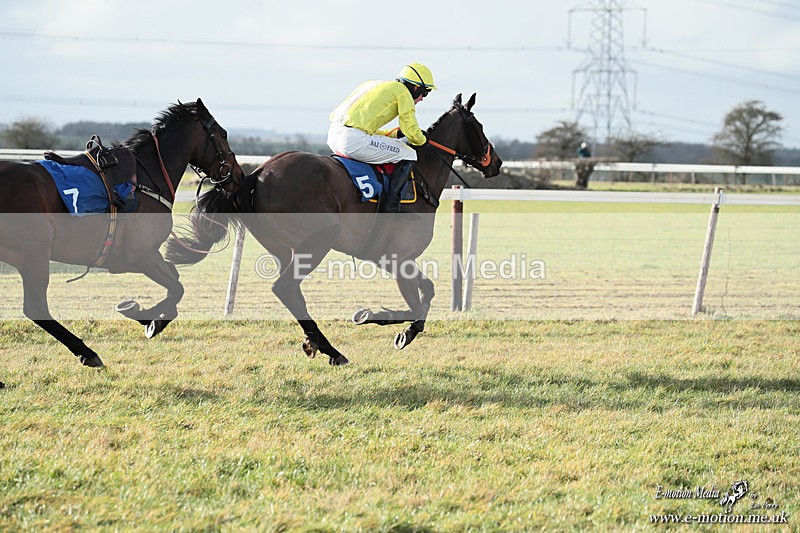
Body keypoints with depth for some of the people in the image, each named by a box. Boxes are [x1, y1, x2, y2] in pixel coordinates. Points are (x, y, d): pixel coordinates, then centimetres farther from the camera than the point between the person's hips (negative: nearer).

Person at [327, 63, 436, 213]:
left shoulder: (374, 84, 30)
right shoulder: (402, 91, 5)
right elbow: (412, 133, -1)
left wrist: (395, 134, 30)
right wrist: (422, 140, 24)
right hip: (353, 140, -9)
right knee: (408, 155, 2)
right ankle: (390, 208, -4)